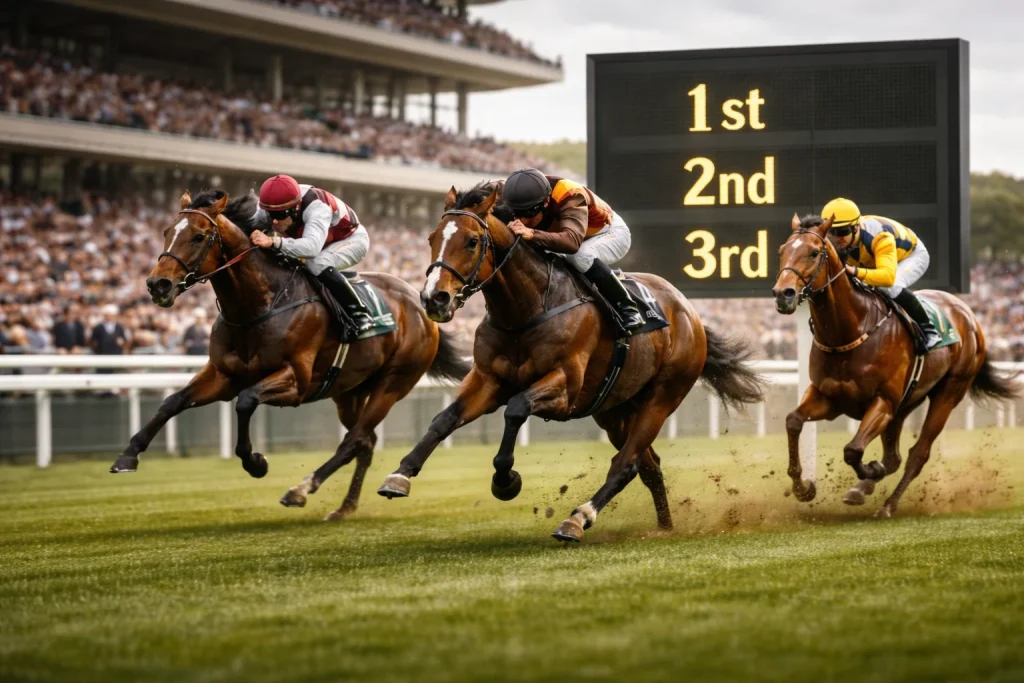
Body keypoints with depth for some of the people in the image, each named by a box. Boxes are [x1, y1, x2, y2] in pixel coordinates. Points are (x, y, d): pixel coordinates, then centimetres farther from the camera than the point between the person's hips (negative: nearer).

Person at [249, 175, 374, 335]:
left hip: (351, 239, -7)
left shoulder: (318, 209, -43)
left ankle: (358, 313, -25)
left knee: (318, 264, -37)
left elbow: (312, 247, -60)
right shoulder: (274, 208, -23)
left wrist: (274, 242, -71)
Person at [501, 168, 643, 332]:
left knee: (581, 256, -37)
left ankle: (626, 307, -24)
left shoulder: (570, 196, -41)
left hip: (610, 234, -7)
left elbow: (572, 241, -57)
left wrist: (533, 235, -69)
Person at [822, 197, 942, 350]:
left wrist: (857, 272, -73)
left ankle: (928, 329, -18)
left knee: (891, 287, -36)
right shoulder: (834, 244, -26)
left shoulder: (880, 238, -45)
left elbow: (888, 276, -58)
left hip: (912, 255, -7)